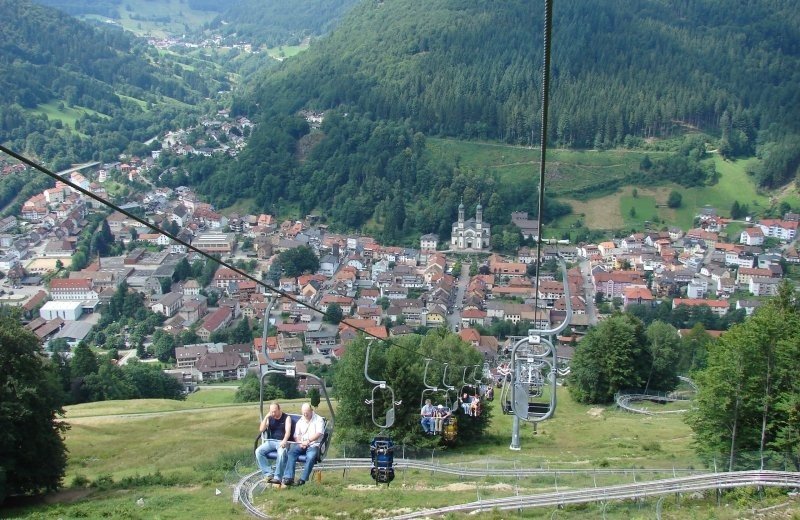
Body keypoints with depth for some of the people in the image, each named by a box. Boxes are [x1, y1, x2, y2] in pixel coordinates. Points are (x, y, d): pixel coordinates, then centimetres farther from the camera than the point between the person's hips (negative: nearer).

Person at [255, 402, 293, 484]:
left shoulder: (286, 418, 0)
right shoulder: (269, 418, 12)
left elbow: (288, 431, -14)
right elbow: (261, 430, 2)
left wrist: (284, 441, -34)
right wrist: (266, 417, -7)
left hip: (282, 441, -5)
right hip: (271, 441, 5)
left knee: (281, 453, -37)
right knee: (258, 451, -21)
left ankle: (277, 477, -35)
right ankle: (268, 473, -23)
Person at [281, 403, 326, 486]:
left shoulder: (319, 420, 3)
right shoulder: (300, 421, 19)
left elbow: (319, 433, -10)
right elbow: (296, 436, 14)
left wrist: (308, 441, -20)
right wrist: (300, 443, -7)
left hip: (313, 444, -4)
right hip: (301, 445, 4)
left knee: (311, 456, -35)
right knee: (291, 453, -24)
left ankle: (303, 479, -33)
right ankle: (289, 477, -31)